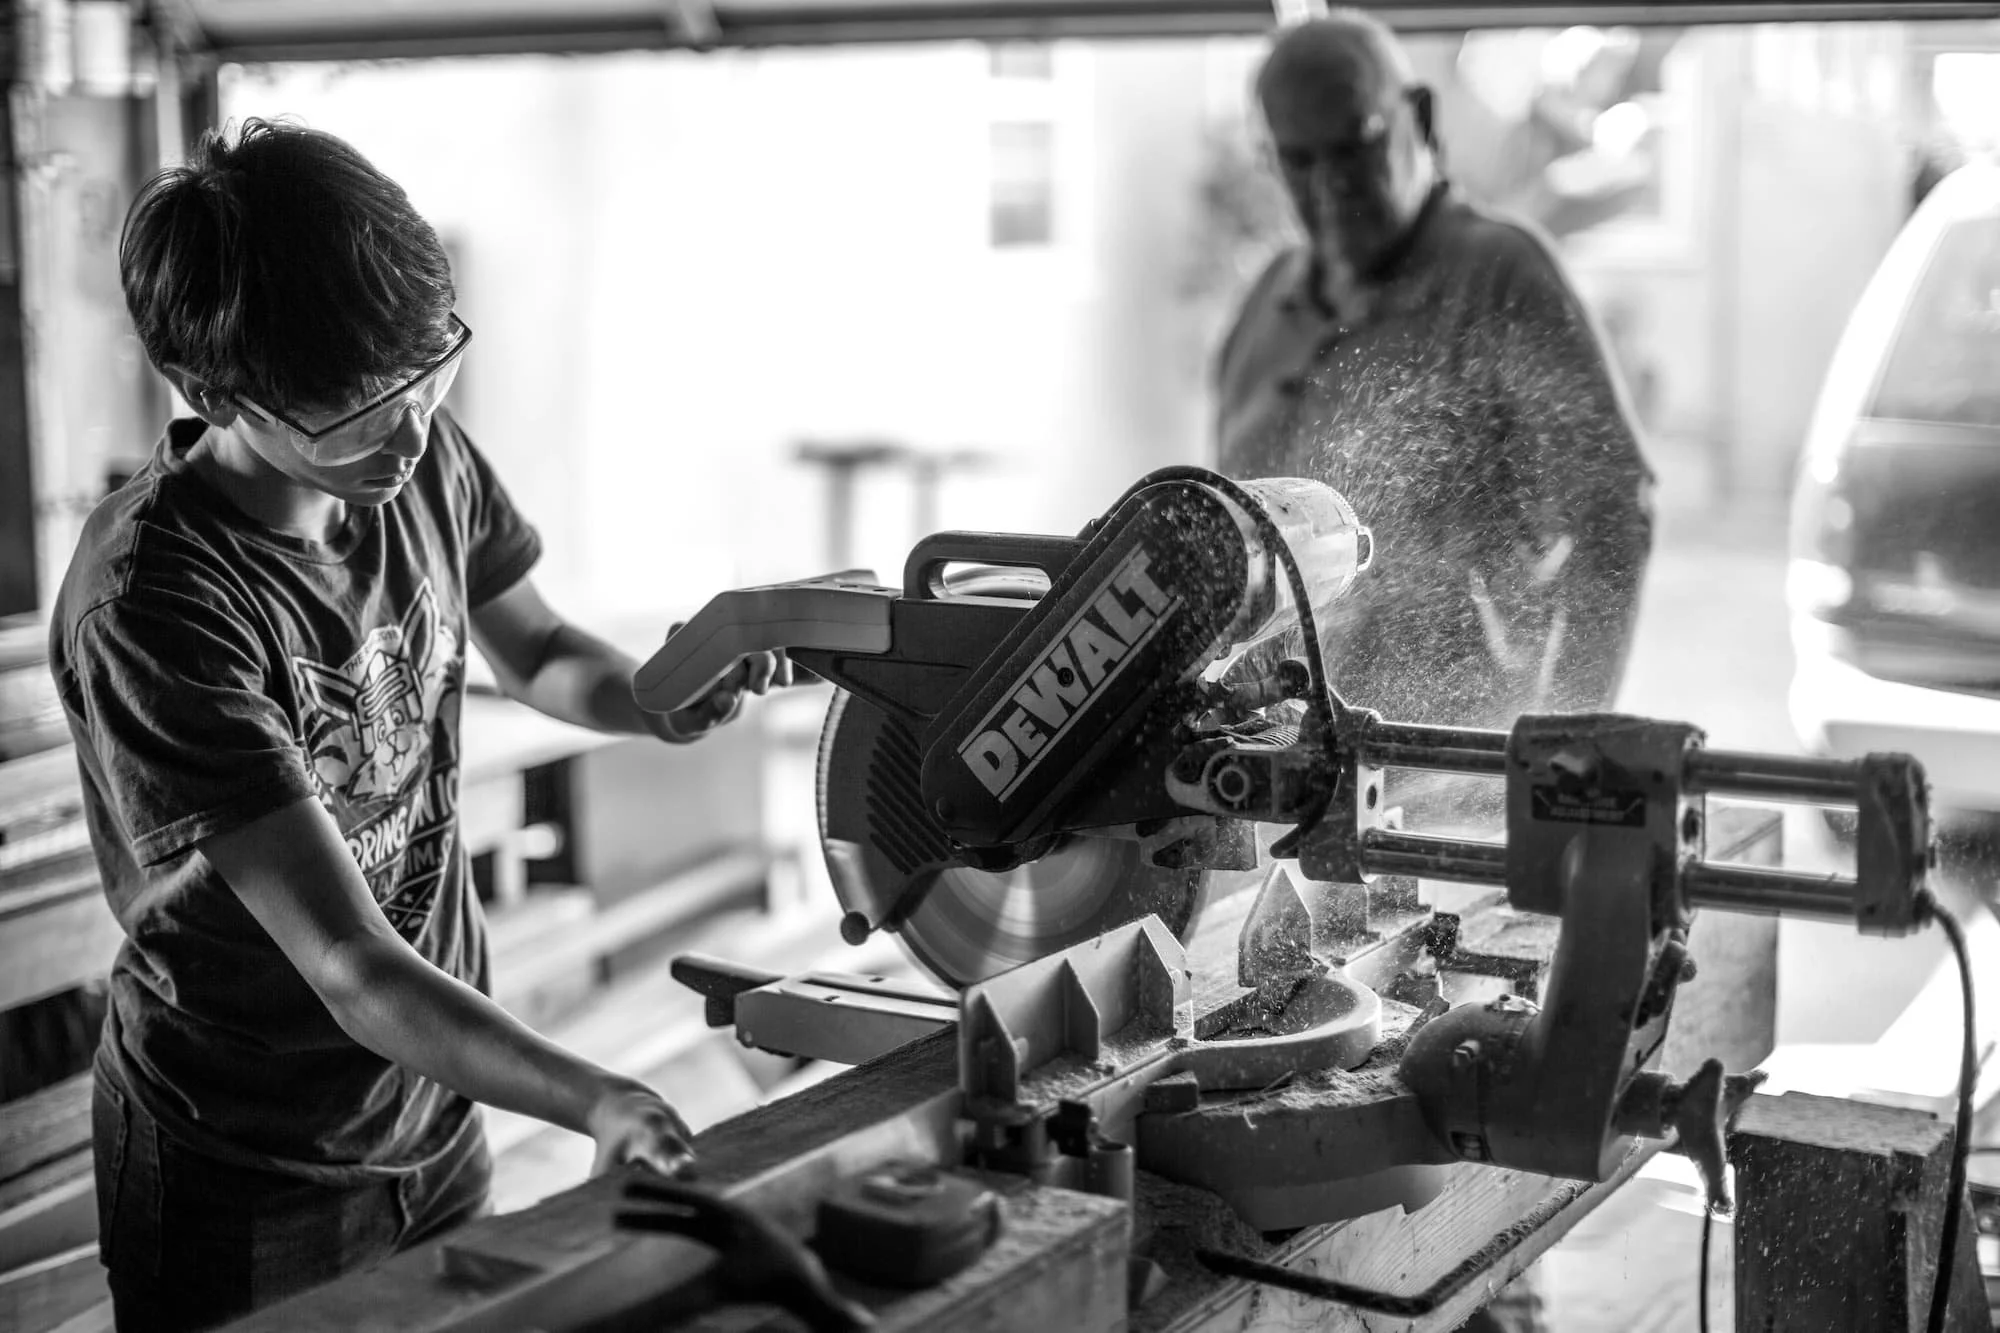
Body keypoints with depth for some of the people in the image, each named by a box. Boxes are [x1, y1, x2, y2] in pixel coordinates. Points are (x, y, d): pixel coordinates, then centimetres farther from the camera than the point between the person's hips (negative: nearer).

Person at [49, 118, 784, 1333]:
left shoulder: (426, 459, -8)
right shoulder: (151, 604, -28)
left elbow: (535, 650, 12)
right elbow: (353, 971, -30)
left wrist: (657, 702, -9)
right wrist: (600, 1103, -42)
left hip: (439, 1127, 6)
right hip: (248, 1193, -5)